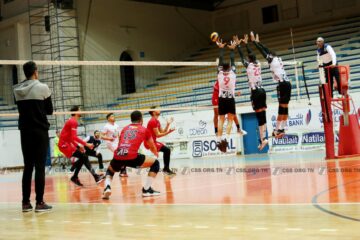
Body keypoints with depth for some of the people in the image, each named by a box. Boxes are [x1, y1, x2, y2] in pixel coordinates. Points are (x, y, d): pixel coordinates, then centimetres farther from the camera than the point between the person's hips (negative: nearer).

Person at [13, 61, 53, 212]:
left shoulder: (17, 90, 5)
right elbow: (49, 110, 2)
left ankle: (26, 202, 8)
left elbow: (21, 108, 15)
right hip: (40, 131, -4)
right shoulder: (42, 87, -7)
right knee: (40, 167, -3)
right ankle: (39, 203, -4)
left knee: (27, 167, 8)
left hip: (25, 131, 4)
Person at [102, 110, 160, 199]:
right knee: (155, 163, 15)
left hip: (117, 156, 4)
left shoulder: (125, 128, 28)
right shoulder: (144, 130, 18)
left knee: (110, 171, 35)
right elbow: (152, 148, 31)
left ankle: (107, 187, 5)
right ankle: (146, 189, 11)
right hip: (131, 157, -4)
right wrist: (156, 154, 56)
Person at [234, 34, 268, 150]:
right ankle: (263, 138, 5)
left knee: (260, 115, -10)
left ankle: (263, 139, -15)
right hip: (262, 90, 6)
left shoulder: (248, 65, -5)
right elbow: (251, 54, 23)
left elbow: (241, 56, 6)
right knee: (263, 115, 5)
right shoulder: (258, 64, 9)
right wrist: (246, 43, 34)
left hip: (255, 92, -6)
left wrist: (238, 45, 17)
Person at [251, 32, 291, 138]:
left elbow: (263, 51, -1)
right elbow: (267, 50, 27)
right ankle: (282, 129, 13)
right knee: (285, 108, 8)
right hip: (287, 84, 9)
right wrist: (258, 42, 34)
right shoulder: (277, 59, 18)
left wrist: (254, 41, 5)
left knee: (282, 107, -10)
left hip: (282, 84, -9)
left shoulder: (273, 61, -3)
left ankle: (277, 130, -9)